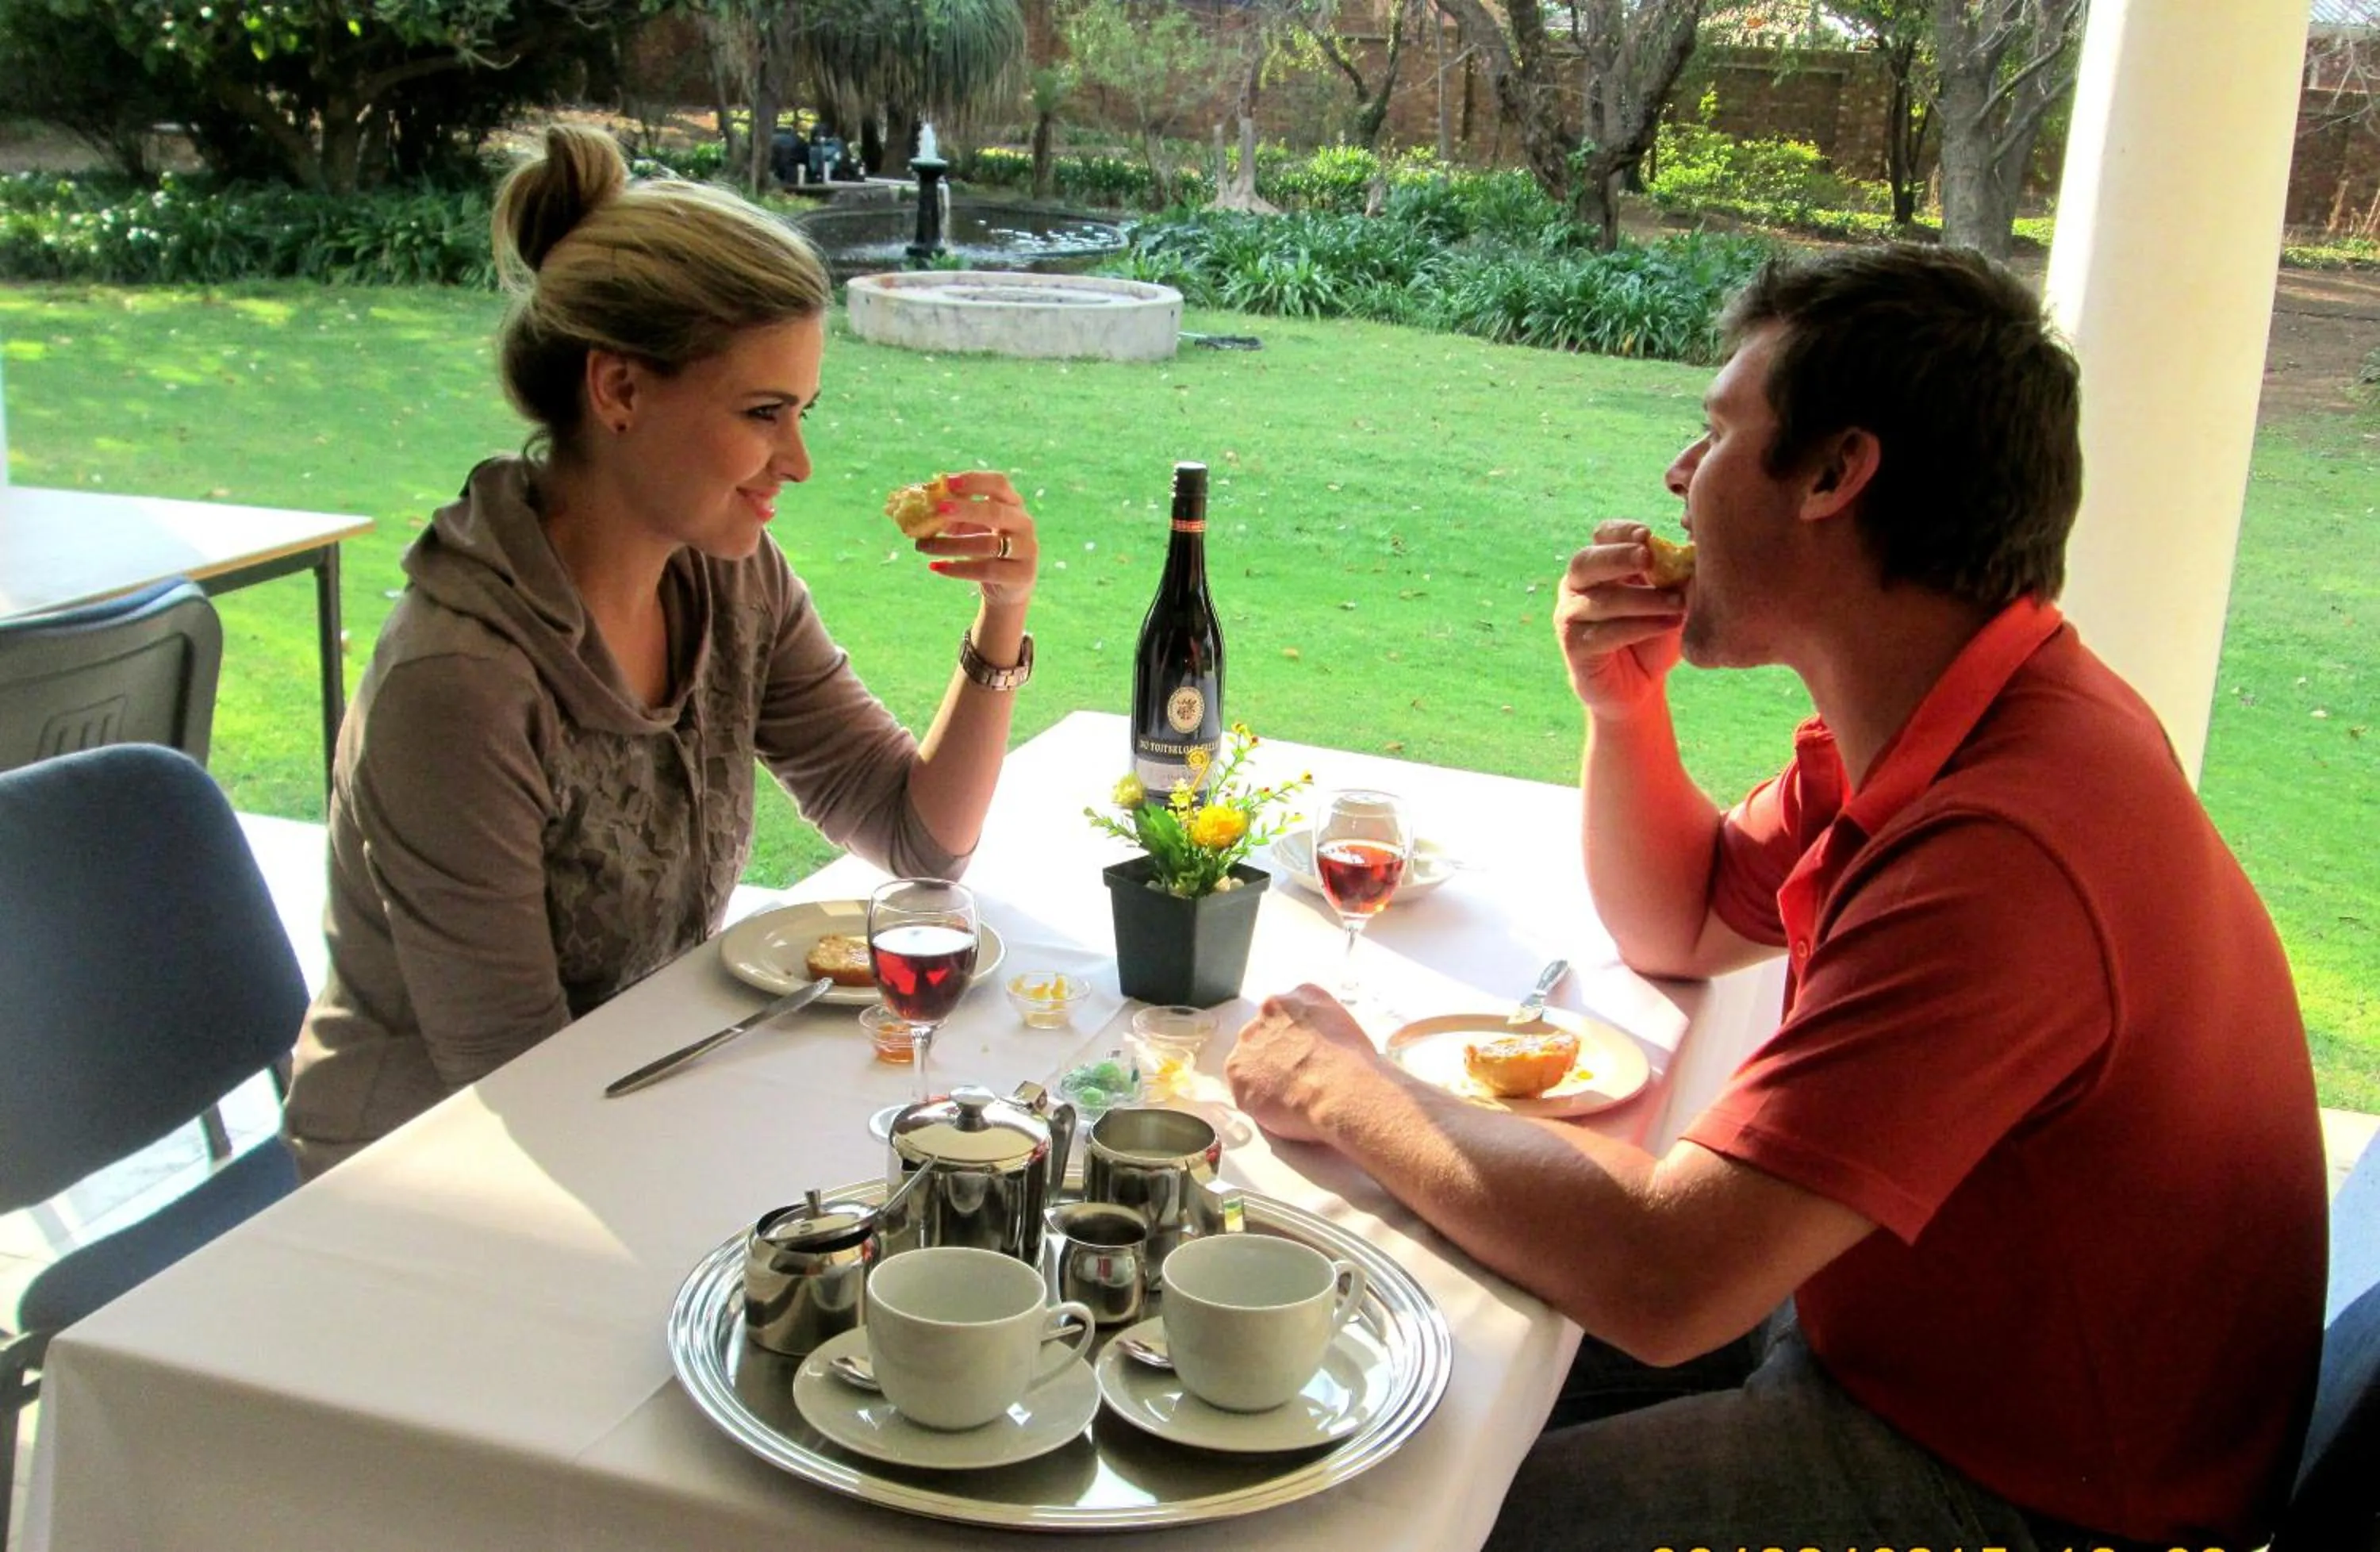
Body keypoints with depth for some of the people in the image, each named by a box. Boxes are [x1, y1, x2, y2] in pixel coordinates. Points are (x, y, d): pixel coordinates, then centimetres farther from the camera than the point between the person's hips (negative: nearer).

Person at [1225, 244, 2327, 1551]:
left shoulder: (2004, 845, -33)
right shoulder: (1924, 728, 0)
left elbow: (1661, 1280, -34)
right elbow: (1677, 930, 16)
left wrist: (1349, 1092, -18)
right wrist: (1622, 706, -4)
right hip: (1885, 1324, 9)